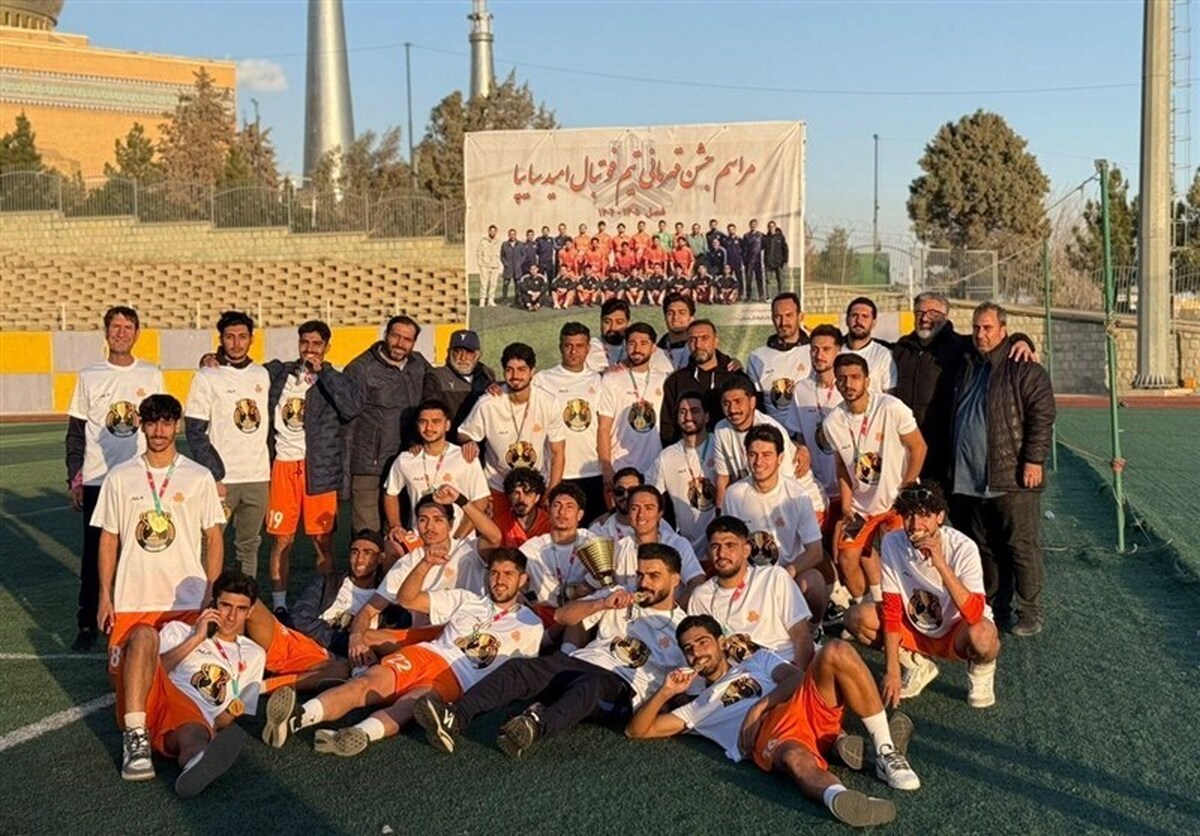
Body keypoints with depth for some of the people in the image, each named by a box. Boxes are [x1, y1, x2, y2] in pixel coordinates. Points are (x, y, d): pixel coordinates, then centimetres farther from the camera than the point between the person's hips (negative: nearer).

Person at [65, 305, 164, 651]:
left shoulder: (152, 375, 5)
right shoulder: (89, 377, 4)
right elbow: (75, 431, 6)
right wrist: (74, 479, 0)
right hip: (97, 480, 0)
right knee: (94, 556, 3)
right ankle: (87, 626, 13)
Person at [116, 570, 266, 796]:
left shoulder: (253, 656, 27)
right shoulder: (179, 630, 26)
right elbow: (154, 669, 7)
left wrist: (231, 715, -3)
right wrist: (196, 639, 4)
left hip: (197, 719, -1)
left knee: (196, 734, -38)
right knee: (144, 633, -22)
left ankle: (197, 761, -78)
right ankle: (136, 737, -34)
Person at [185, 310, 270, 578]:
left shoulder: (262, 375, 11)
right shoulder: (207, 377, -2)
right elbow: (195, 433, -6)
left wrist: (268, 467, 11)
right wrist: (214, 476, -12)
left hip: (258, 477, 4)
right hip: (221, 478, -4)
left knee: (249, 546, 10)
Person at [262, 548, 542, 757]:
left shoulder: (530, 626, 20)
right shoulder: (466, 600, 25)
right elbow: (407, 599, 19)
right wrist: (426, 564, 3)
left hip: (459, 679, -3)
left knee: (408, 703, -36)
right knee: (365, 684, -27)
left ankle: (360, 735, -65)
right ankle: (296, 717, -50)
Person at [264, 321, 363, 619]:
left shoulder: (333, 380, 6)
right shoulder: (277, 372, 12)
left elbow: (353, 407, -14)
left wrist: (322, 371, -12)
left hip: (318, 468, -1)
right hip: (282, 464, 1)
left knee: (323, 541, 1)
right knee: (281, 540, 2)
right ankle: (279, 605, 11)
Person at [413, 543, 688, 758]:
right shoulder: (620, 598, 24)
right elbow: (561, 615, 15)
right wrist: (602, 604, 0)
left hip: (621, 685, -4)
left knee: (589, 685, -40)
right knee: (519, 667, -24)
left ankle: (535, 726, -67)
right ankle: (454, 719, -44)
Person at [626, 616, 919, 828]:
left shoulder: (758, 660, 37)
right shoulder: (699, 707, 35)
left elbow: (796, 677, 14)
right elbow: (636, 730, 29)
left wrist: (761, 705, -3)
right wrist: (666, 692, 14)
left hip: (808, 705, 2)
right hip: (768, 734, -2)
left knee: (836, 652, -28)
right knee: (796, 760, -41)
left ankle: (885, 750, -28)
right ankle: (839, 797, -76)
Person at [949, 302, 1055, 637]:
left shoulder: (1024, 370, -6)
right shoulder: (967, 367, 16)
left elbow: (1042, 416, -11)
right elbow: (955, 419, 23)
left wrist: (1033, 459, -16)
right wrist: (953, 465, 19)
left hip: (1012, 480, -7)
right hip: (970, 481, 7)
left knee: (1021, 547, -1)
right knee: (984, 549, 14)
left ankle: (1031, 613, 9)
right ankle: (995, 609, 25)